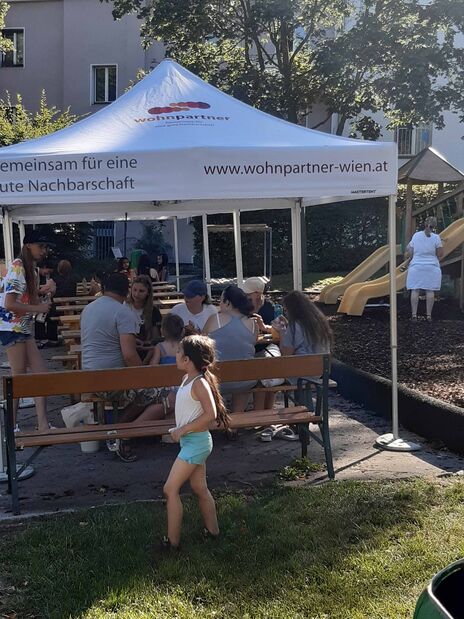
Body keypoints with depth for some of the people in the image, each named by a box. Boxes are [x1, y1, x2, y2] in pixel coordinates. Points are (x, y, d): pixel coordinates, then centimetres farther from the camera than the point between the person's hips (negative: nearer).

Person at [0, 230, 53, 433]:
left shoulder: (31, 269, 13)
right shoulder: (17, 268, -15)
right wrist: (38, 308, -17)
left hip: (24, 329, 9)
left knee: (41, 374, 4)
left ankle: (42, 425, 6)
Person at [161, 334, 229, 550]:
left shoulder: (199, 383, -21)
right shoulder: (188, 379, 7)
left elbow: (211, 414, -27)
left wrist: (183, 429, -22)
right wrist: (182, 431, 6)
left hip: (196, 442, -9)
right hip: (192, 442, 9)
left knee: (170, 489, -6)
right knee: (200, 488, 17)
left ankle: (172, 541, 3)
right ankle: (212, 531, 30)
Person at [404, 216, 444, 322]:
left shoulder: (416, 235, -1)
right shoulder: (436, 237, -7)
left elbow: (410, 253, 1)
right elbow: (440, 255, -5)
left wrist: (408, 255, 22)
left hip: (416, 266, 1)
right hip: (432, 267, -1)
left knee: (415, 290, 2)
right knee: (430, 291, 2)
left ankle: (414, 314, 1)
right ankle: (429, 315, 3)